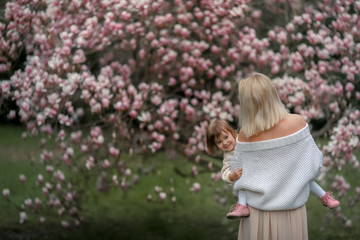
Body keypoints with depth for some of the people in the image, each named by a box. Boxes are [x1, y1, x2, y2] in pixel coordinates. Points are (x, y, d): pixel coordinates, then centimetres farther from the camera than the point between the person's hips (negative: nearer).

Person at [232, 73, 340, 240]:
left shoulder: (244, 135, -13)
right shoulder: (297, 123, -15)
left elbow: (237, 174, -4)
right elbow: (315, 166, -8)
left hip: (258, 214, 0)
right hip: (292, 212, 0)